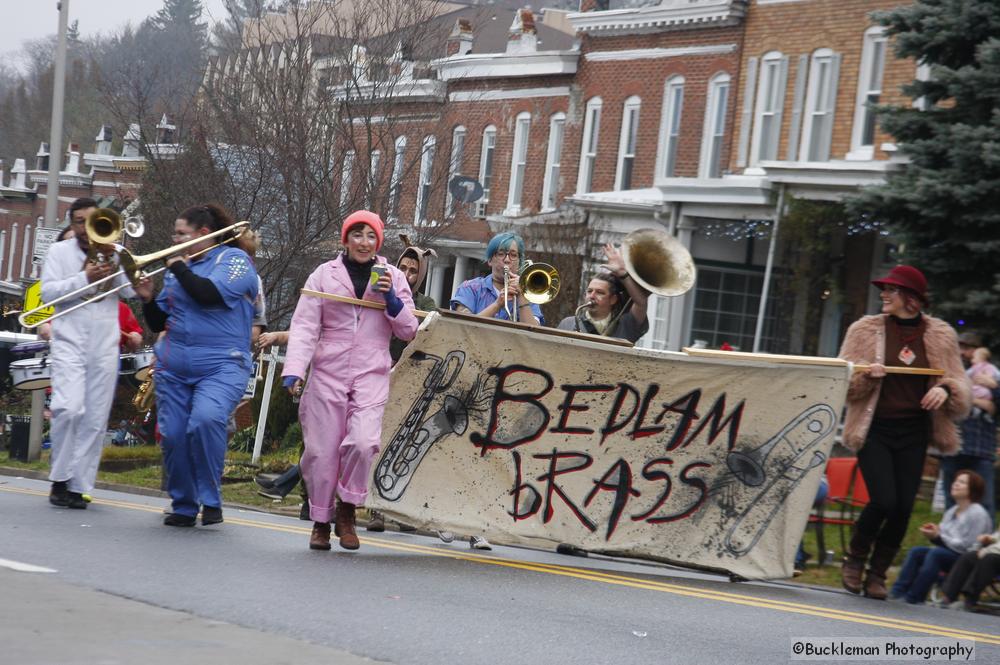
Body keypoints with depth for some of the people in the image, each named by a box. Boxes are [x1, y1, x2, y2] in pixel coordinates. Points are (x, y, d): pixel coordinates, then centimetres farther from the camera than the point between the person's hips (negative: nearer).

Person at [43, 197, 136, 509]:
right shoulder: (60, 251, 6)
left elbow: (132, 289, 1)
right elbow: (47, 291, -5)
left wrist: (114, 266, -12)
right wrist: (85, 278, -15)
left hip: (104, 346, 3)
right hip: (69, 343, -2)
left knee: (95, 419, 1)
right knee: (68, 408, -19)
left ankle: (79, 486, 7)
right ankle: (59, 480, -4)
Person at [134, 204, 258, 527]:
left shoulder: (233, 259, 0)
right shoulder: (178, 268, 18)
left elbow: (209, 294, -20)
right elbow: (158, 323, 21)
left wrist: (179, 269, -6)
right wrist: (148, 299, 2)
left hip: (221, 366, -6)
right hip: (174, 368, 6)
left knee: (206, 419, -29)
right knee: (172, 435, 0)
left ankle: (210, 499, -15)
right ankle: (183, 507, 16)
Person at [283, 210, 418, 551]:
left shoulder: (391, 277, 11)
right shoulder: (324, 274, 7)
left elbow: (408, 331, 10)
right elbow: (305, 325, 2)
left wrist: (392, 301, -8)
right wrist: (294, 369, -11)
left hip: (371, 375, 0)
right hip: (328, 373, 0)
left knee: (363, 441, -20)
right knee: (322, 450, 0)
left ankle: (347, 509, 2)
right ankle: (320, 521, 18)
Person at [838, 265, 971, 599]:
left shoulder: (940, 336, 5)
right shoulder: (865, 330, 2)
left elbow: (962, 387, 10)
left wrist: (946, 390, -13)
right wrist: (867, 374, -20)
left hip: (913, 433, 2)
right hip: (874, 429, -2)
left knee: (904, 507, -4)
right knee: (884, 500, -16)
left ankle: (878, 573, 17)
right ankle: (855, 559, 12)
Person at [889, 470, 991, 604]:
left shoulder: (978, 514, -11)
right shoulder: (951, 512, 14)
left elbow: (967, 546, -17)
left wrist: (939, 536, -17)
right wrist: (933, 535, -7)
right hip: (949, 554, 8)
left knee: (936, 553, -31)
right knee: (915, 551, -13)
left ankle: (913, 598, -31)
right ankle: (897, 593, -22)